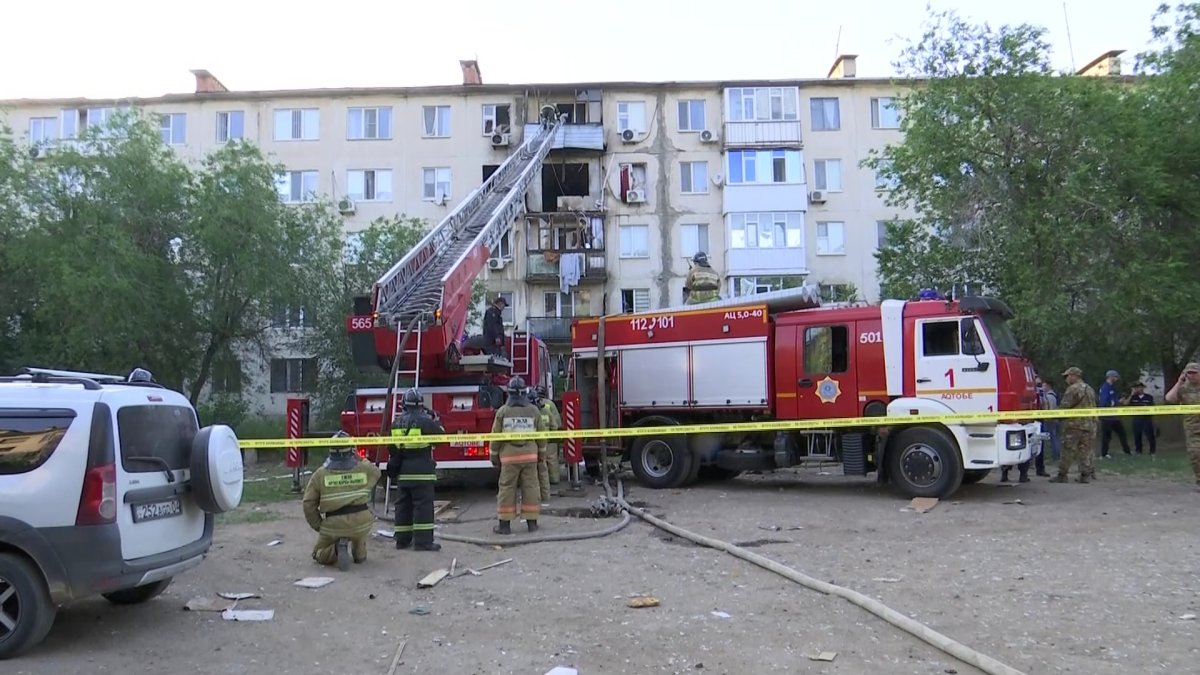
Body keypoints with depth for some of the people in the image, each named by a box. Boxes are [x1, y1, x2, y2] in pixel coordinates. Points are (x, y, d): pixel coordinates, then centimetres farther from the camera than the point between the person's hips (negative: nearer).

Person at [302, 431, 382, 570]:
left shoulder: (320, 473, -2)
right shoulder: (364, 468, -1)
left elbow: (309, 504, -2)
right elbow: (377, 472, 24)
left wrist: (318, 526, 10)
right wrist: (360, 459, 26)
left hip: (333, 526, -2)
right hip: (360, 523, 2)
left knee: (320, 556, 21)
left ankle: (337, 548, -10)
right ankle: (360, 554, 29)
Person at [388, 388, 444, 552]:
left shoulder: (397, 423, 10)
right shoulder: (425, 421, -11)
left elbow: (392, 449, 16)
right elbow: (440, 433, 1)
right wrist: (435, 420, 15)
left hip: (403, 472, 6)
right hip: (422, 472, -6)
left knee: (403, 505, 12)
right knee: (423, 505, -5)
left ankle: (402, 539, 17)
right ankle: (423, 541, -7)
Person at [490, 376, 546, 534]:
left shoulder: (503, 411, -4)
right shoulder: (534, 410, 2)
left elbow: (496, 435, -1)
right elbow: (541, 433, 7)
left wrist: (494, 455, 9)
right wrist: (542, 453, 18)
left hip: (509, 456, -2)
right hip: (530, 455, 2)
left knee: (507, 489, 3)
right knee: (531, 487, 6)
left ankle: (505, 524, 5)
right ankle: (532, 523, 10)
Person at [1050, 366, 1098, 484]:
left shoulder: (1073, 389, -12)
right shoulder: (1090, 389, 17)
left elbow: (1064, 406, -15)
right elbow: (1092, 407, 21)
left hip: (1074, 424, -8)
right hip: (1090, 424, 8)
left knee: (1068, 451, -3)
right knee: (1085, 450, 11)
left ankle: (1062, 475, 1)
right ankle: (1086, 474, 9)